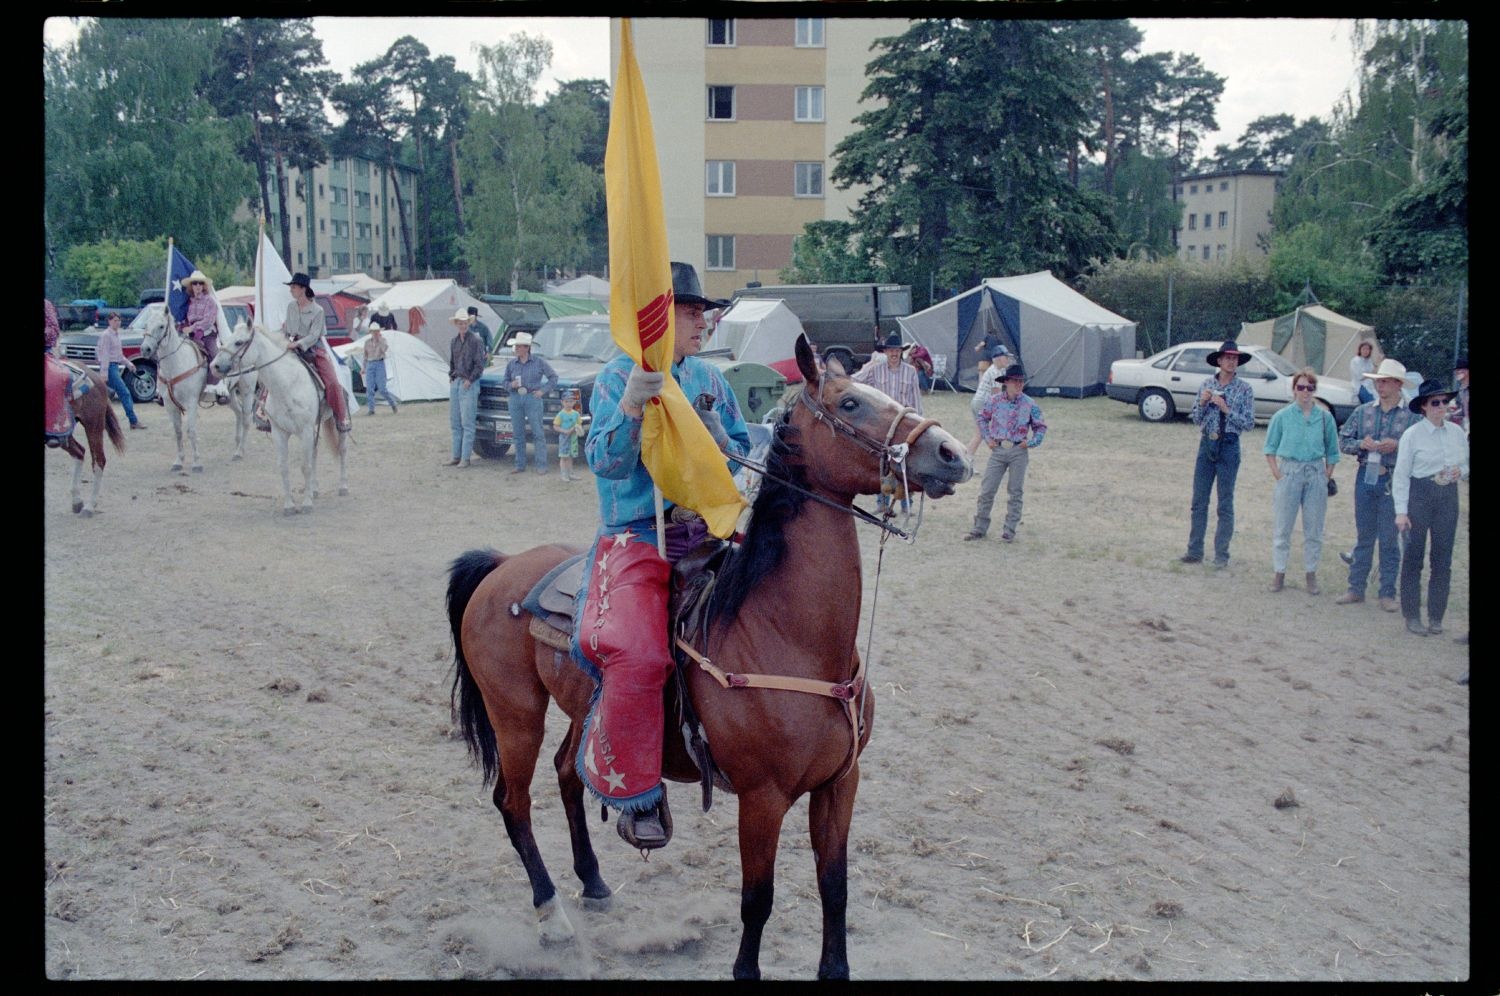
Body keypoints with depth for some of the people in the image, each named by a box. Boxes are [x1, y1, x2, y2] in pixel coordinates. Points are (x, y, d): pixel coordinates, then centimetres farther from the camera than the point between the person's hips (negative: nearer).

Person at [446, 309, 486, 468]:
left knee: (467, 423, -6)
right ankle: (456, 456, 14)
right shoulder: (454, 342, 13)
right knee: (455, 422, 8)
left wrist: (469, 380, -13)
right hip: (455, 384, 7)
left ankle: (466, 457, -5)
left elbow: (479, 365, -8)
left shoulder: (475, 341, -6)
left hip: (469, 384, -7)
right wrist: (451, 376, 11)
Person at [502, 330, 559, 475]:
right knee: (518, 434, 6)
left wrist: (543, 390, -3)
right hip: (515, 399, 4)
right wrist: (511, 385, -6)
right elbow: (505, 382, 16)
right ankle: (520, 465, 12)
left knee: (538, 433, -6)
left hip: (532, 399, -4)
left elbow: (553, 376, 6)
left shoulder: (539, 362, 0)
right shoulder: (511, 364, 10)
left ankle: (541, 465, -3)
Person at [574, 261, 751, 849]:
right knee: (637, 656, -29)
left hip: (705, 532, 6)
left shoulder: (709, 379, 12)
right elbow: (606, 462, -14)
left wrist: (713, 431, -7)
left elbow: (743, 455, 13)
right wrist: (633, 402, -29)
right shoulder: (617, 378, -2)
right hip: (636, 541, -6)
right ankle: (635, 791, -9)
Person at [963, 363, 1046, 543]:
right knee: (987, 490, 0)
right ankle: (980, 528, 9)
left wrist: (1031, 442, -5)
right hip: (998, 449, 0)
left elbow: (1041, 427, 10)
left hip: (1019, 452, 0)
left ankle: (1009, 530, 14)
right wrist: (987, 438, 6)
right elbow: (982, 418, 16)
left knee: (1015, 491, 5)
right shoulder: (995, 401, 0)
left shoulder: (1029, 405, -1)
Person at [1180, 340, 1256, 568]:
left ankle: (1221, 554, 9)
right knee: (1199, 501, 5)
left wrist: (1226, 409, -15)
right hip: (1206, 444, 3)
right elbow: (1196, 419, 9)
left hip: (1229, 446, -3)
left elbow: (1248, 423, -6)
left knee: (1225, 504, 2)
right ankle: (1195, 551, 11)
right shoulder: (1208, 385, 7)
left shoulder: (1244, 389, -2)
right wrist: (1202, 403, -8)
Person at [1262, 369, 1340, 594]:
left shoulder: (1325, 417, 2)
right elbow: (1270, 448, 5)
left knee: (1314, 528, 6)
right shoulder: (1282, 416, -1)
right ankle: (1279, 572, 12)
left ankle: (1311, 574, 16)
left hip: (1315, 473, 1)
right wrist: (1277, 474, -5)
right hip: (1289, 471, -1)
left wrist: (1326, 477, 0)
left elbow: (1332, 451, 8)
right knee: (1282, 526, 3)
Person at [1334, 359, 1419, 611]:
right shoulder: (1362, 412, 8)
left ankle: (1388, 593, 13)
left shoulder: (1412, 415, -4)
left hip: (1394, 481, -3)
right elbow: (1343, 440, 9)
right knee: (1363, 536, 12)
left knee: (1390, 540, 3)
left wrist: (1397, 446, -19)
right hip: (1365, 477, 4)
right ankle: (1356, 588, 19)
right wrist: (1361, 444, -10)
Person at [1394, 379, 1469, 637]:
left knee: (1443, 559, 6)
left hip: (1448, 497, 4)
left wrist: (1461, 472, -9)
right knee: (1413, 557, 2)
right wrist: (1401, 511, -11)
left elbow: (1467, 463, 16)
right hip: (1419, 496, -4)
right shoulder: (1412, 435, -7)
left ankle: (1436, 617, 16)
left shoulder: (1456, 432, 6)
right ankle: (1412, 617, 10)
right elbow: (1401, 475, -7)